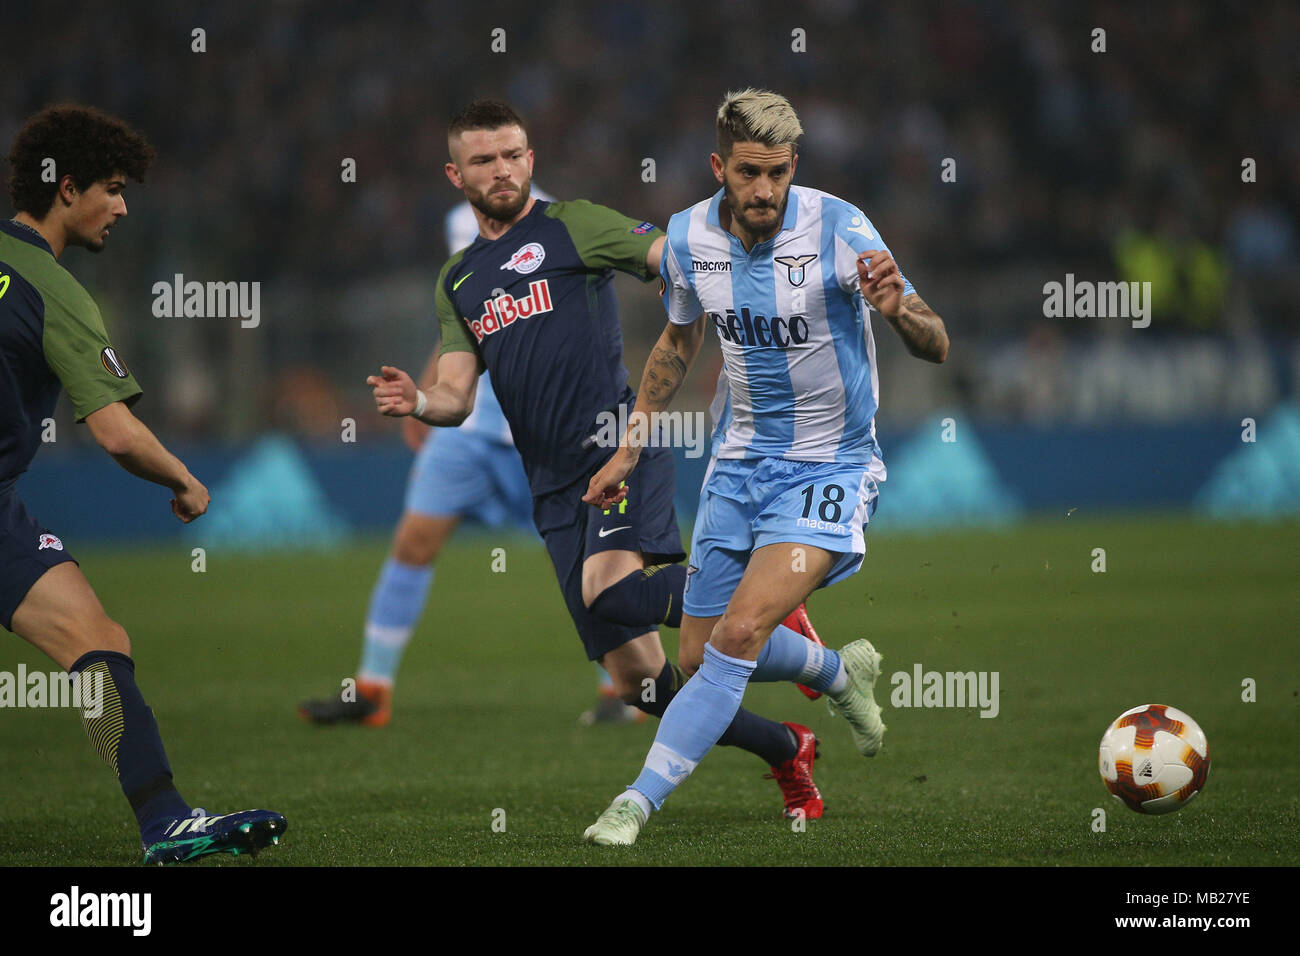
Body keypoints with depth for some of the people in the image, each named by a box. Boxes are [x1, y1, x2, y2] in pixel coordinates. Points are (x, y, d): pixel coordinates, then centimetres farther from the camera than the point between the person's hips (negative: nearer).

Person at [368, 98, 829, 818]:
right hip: (554, 485, 6)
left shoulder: (570, 225, 6)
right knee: (636, 679, 1)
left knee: (609, 589, -34)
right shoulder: (458, 282, 22)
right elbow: (457, 394, 15)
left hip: (617, 437, -6)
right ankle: (785, 750, 20)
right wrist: (418, 402, -8)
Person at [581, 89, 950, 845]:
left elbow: (936, 348, -21)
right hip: (741, 460, 6)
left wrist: (898, 310, -44)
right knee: (703, 655, 9)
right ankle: (842, 671, 38)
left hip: (829, 466, -6)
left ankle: (639, 802, -16)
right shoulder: (689, 236, -5)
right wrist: (630, 451, 16)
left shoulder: (838, 228, -20)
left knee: (741, 632, -22)